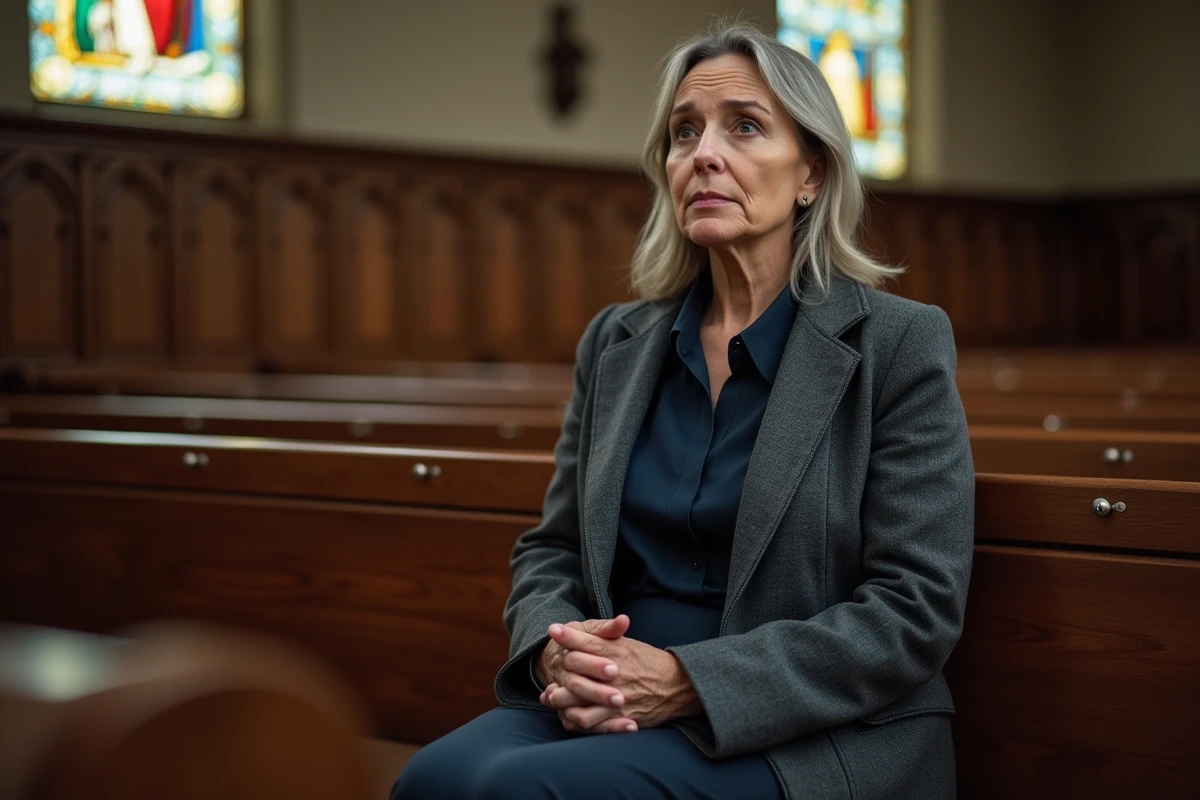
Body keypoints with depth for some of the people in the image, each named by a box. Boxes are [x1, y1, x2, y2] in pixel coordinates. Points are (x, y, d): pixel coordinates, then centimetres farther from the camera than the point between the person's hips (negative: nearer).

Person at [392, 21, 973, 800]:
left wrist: (690, 680, -19)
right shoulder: (615, 343, 13)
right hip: (614, 709, 5)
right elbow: (550, 551, 16)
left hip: (813, 737, -5)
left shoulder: (900, 344, -3)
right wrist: (556, 650, -9)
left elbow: (916, 610, -9)